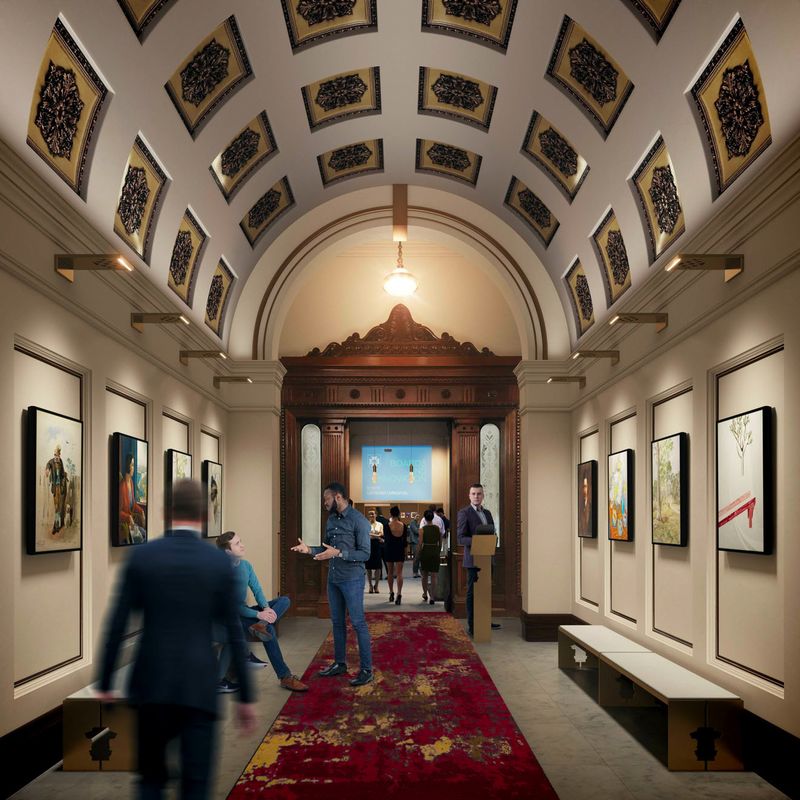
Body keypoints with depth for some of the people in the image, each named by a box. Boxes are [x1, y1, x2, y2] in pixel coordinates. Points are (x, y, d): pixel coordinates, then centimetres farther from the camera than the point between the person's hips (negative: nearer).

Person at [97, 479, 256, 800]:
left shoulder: (141, 555, -2)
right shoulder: (220, 562, -4)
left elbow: (117, 625, -2)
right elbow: (234, 634, -2)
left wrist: (104, 684, 8)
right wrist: (245, 697, 6)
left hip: (151, 684, 1)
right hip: (199, 688, -1)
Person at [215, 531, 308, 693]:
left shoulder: (246, 565, 3)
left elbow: (257, 590, 4)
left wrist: (266, 607, -17)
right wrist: (258, 614, -28)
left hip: (244, 611, 8)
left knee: (284, 601, -5)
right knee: (269, 629, -28)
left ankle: (261, 625, -31)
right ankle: (285, 677, -23)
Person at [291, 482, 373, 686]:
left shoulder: (358, 520, -14)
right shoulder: (331, 519, 9)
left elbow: (365, 553, -17)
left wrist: (338, 553, -25)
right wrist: (309, 549, -2)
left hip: (352, 579, -7)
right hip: (333, 579, 8)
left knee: (358, 623, -3)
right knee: (337, 622, 15)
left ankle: (366, 670, 3)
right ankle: (339, 663, 27)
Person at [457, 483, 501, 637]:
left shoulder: (487, 513, 14)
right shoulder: (464, 513, -7)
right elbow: (460, 538, -13)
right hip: (473, 559, -7)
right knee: (472, 592, -1)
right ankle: (471, 625, 5)